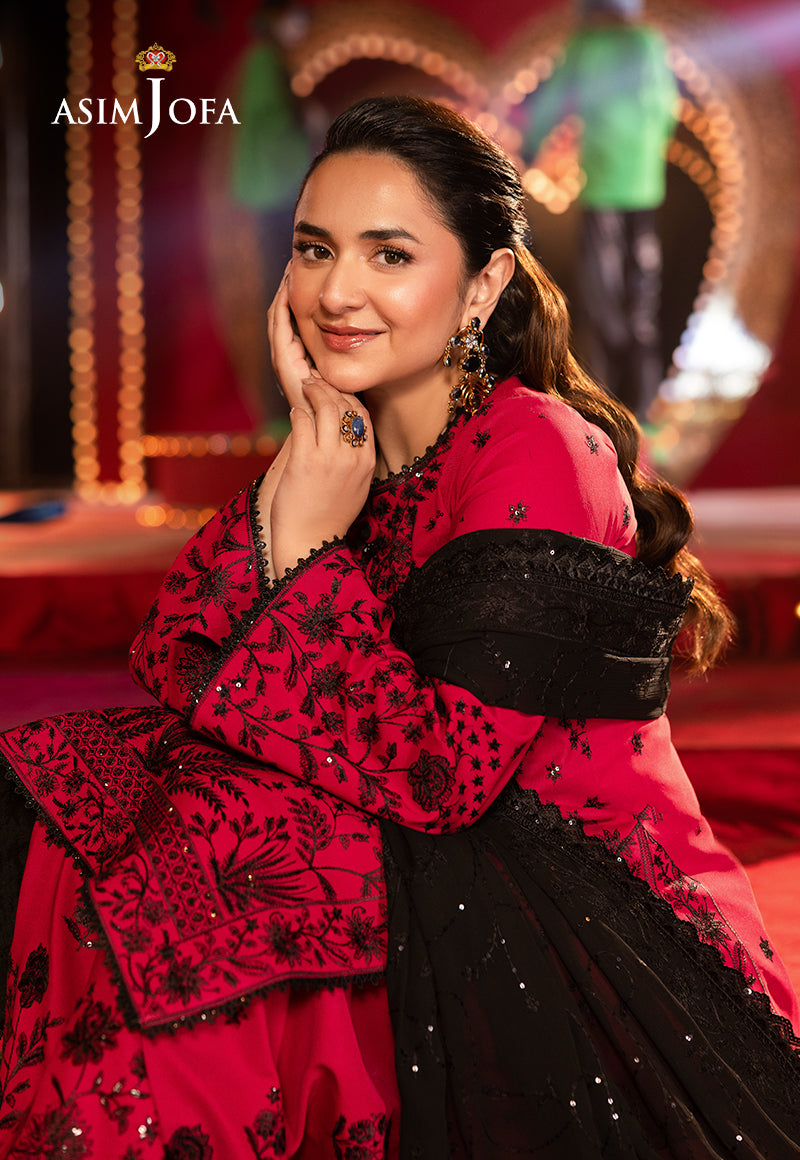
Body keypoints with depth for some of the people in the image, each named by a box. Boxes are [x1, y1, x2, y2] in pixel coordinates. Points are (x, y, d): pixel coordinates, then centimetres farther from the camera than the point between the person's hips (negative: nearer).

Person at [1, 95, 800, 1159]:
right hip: (445, 897, 7)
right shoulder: (352, 450, 7)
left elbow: (444, 773, -23)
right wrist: (294, 481, -11)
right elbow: (168, 660, -3)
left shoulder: (537, 451, -16)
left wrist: (310, 554, -18)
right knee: (109, 818, -8)